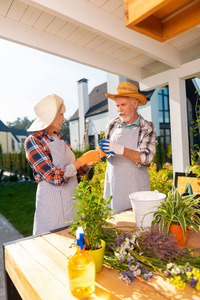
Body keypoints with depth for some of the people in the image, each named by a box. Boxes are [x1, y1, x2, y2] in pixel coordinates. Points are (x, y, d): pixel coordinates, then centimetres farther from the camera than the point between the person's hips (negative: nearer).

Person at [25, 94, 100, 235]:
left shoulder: (60, 137, 7)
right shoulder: (33, 141, -12)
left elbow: (77, 170, 10)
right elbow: (55, 177, -20)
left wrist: (92, 158, -5)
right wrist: (82, 159, -18)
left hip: (72, 197, 6)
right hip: (52, 201, -6)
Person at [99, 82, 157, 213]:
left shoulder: (148, 127, -4)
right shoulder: (113, 124, 4)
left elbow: (146, 157, -14)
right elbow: (104, 148, 16)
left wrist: (121, 150, -27)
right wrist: (103, 152, -8)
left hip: (136, 187, -2)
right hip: (113, 185, 3)